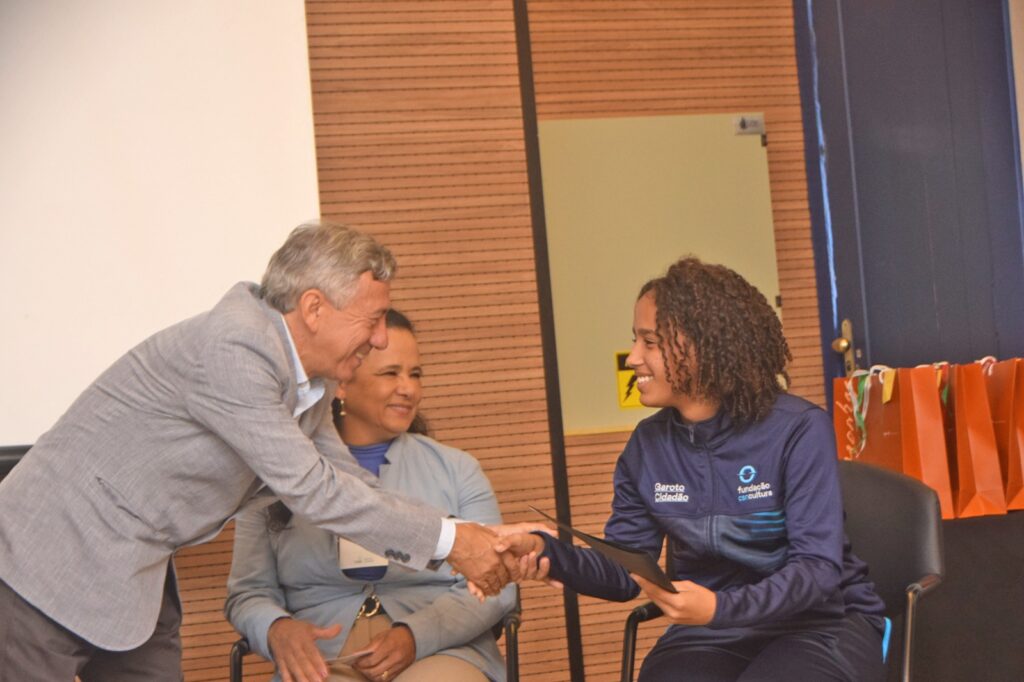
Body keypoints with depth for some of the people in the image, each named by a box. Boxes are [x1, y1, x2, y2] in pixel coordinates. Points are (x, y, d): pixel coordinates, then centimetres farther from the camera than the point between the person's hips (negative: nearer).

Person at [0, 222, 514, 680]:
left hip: (134, 573, 9)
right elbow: (308, 488, -24)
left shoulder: (311, 381, 5)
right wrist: (449, 540, -18)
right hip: (61, 552, -9)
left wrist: (488, 541, 2)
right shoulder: (233, 346, -25)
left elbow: (353, 486, 11)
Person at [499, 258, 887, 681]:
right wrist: (549, 553, -15)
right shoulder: (647, 445, 2)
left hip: (821, 624, -3)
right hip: (710, 635, 3)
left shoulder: (799, 430, -12)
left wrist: (720, 608, -33)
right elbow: (626, 572, 5)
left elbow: (818, 567, -17)